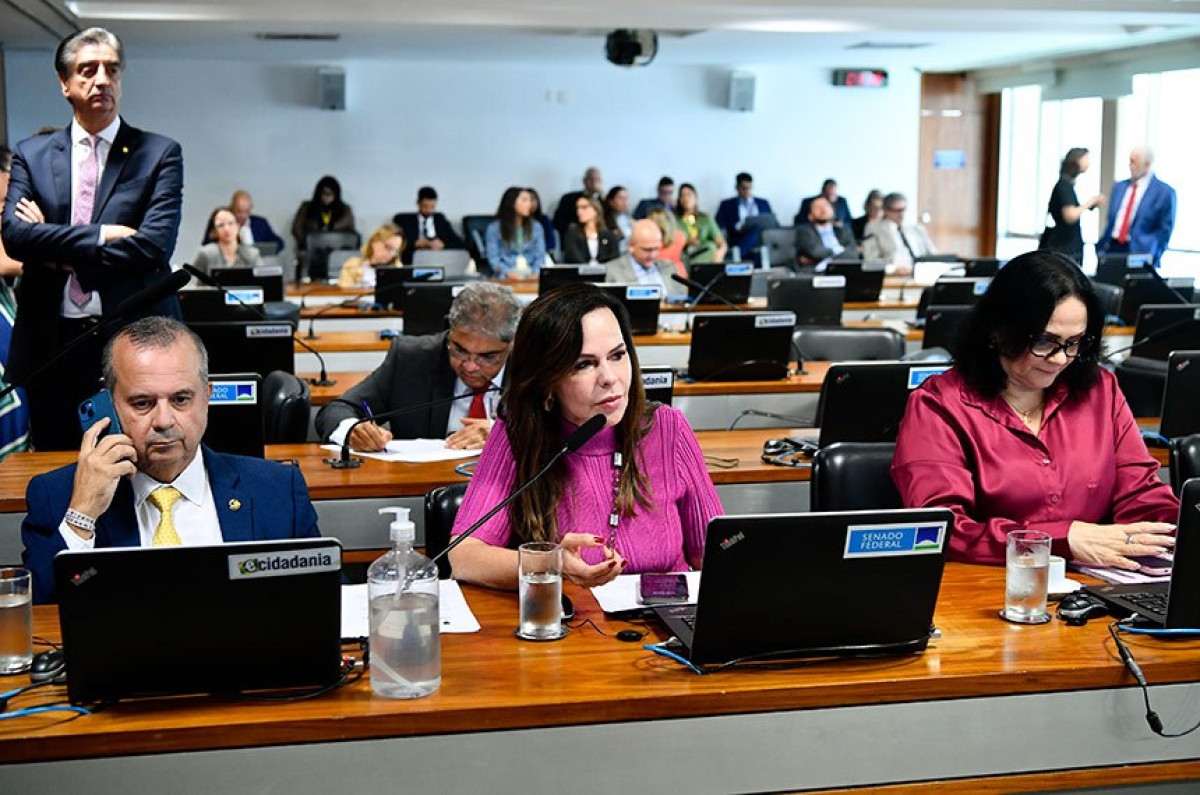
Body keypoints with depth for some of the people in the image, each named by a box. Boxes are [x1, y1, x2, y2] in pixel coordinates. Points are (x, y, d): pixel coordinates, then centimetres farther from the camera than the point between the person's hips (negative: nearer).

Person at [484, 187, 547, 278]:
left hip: (530, 276, 2)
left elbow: (540, 255, 9)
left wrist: (535, 273, -11)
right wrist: (508, 273, -20)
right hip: (506, 278, -2)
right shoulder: (494, 228, 5)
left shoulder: (536, 227, 15)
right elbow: (493, 258, -2)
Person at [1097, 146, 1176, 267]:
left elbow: (1165, 229, -4)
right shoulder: (1119, 187, 15)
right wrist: (1101, 248, 8)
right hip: (1112, 248, 5)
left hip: (1139, 253, -5)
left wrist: (1151, 258, -12)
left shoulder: (1165, 192, -2)